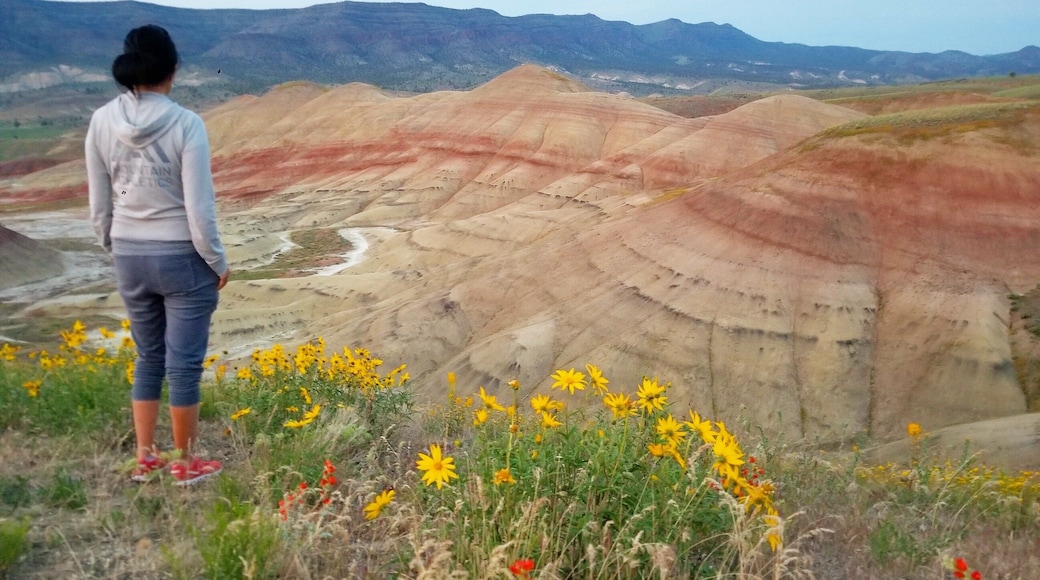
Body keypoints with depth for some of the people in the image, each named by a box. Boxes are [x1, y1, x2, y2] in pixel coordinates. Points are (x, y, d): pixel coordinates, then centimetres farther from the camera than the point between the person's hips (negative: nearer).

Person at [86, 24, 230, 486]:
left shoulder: (102, 122, -3)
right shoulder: (185, 124, -16)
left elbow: (99, 205, 5)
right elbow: (199, 208, -16)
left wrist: (115, 250, 20)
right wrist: (218, 261, -3)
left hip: (130, 258, 5)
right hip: (183, 257, -5)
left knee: (149, 359, 20)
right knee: (184, 364, 7)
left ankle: (144, 459, 28)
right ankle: (185, 463, 21)